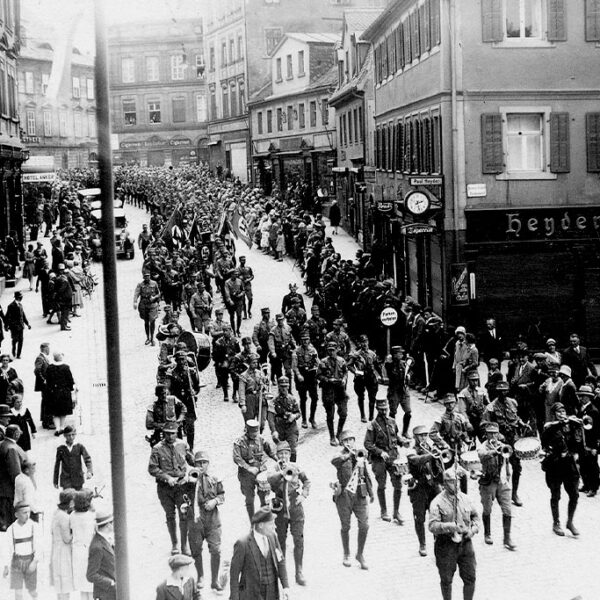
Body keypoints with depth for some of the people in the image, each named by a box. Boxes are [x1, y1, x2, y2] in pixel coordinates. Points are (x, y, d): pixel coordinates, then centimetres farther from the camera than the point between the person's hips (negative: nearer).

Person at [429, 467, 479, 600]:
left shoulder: (464, 498, 5)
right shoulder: (437, 502, -11)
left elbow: (475, 516, 18)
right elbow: (432, 526, -19)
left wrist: (473, 529, 0)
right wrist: (450, 527, -32)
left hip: (465, 543, 4)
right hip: (446, 545, -4)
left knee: (470, 578, 7)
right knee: (446, 580, 9)